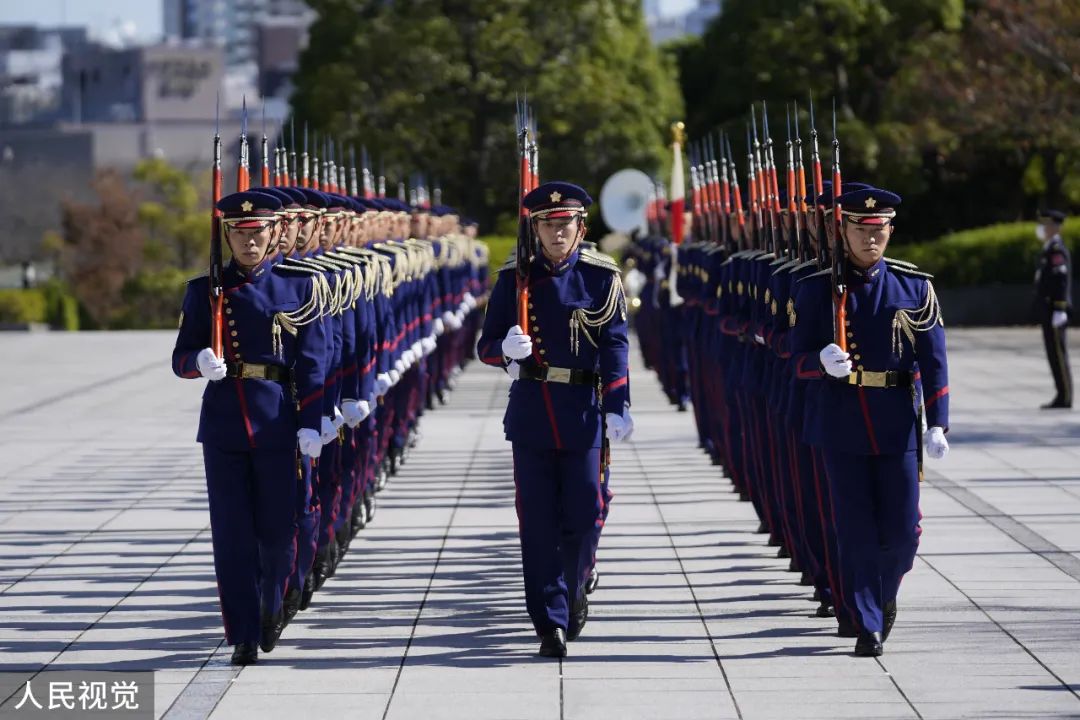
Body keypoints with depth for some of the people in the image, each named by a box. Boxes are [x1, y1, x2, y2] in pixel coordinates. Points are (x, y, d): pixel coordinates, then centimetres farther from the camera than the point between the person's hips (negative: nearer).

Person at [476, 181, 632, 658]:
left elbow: (615, 346, -2)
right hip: (531, 414, 1)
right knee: (539, 524, -1)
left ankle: (573, 591, 29)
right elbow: (487, 346, 5)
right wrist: (507, 349, -19)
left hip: (585, 412, -1)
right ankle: (551, 623, 4)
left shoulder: (602, 277, 1)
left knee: (585, 516, 0)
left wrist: (618, 407, -12)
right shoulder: (515, 278, 4)